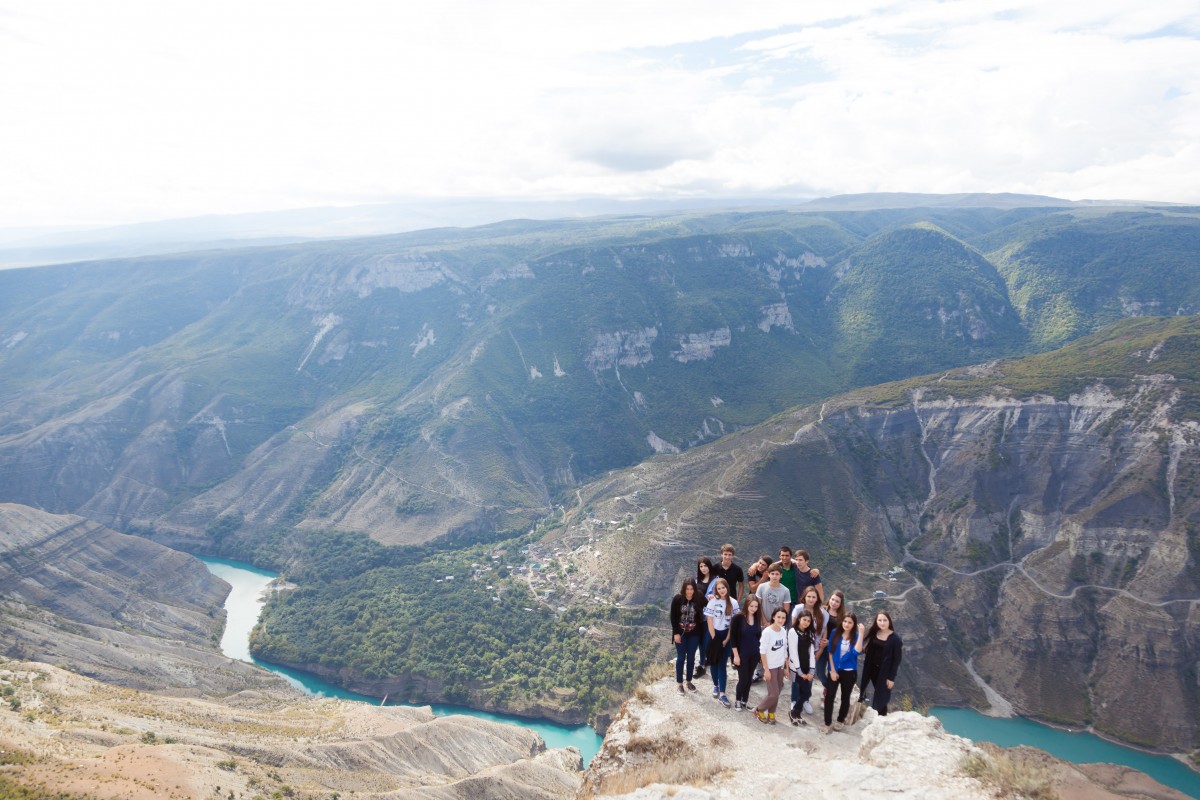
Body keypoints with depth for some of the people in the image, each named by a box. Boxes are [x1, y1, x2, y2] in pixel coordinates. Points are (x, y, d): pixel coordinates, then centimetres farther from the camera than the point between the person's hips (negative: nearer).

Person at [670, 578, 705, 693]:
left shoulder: (698, 599, -9)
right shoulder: (678, 599, -13)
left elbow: (701, 616, 0)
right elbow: (673, 617, -8)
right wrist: (676, 633, -11)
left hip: (694, 634, 2)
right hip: (681, 633, -2)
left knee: (691, 658, 12)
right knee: (681, 658, 7)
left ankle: (689, 681, 28)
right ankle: (679, 683, 18)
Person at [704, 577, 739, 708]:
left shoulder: (733, 603, -5)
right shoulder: (713, 602, -8)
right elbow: (710, 622, -8)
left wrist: (726, 640, -6)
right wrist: (715, 639, -11)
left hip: (726, 636, 0)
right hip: (714, 635, 0)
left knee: (722, 664, -2)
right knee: (714, 662, 11)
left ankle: (722, 693, -3)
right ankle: (715, 685, 31)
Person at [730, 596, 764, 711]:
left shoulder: (757, 618, 1)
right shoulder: (738, 618, -15)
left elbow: (759, 636, 10)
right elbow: (733, 637, -13)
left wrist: (760, 652, 8)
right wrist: (736, 655, -14)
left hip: (754, 654, 4)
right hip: (742, 654, -4)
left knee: (749, 679, 11)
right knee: (743, 679, 0)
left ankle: (745, 701, 27)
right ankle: (737, 701, 21)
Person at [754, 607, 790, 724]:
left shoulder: (784, 631, -1)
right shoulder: (767, 632, -20)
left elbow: (785, 650, 9)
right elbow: (762, 652, -16)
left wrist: (787, 667, 10)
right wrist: (766, 669, -16)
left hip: (780, 666, 6)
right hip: (771, 667, -6)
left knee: (777, 692, 9)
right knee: (773, 694, -5)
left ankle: (771, 713, 27)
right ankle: (759, 710, 18)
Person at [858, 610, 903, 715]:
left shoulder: (895, 638, -14)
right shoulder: (873, 634, 1)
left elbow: (897, 659, -12)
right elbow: (869, 653, 7)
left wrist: (891, 678, -13)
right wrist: (866, 670, 6)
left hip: (886, 672, -4)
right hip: (873, 669, 4)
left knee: (881, 696, 2)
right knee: (877, 695, 11)